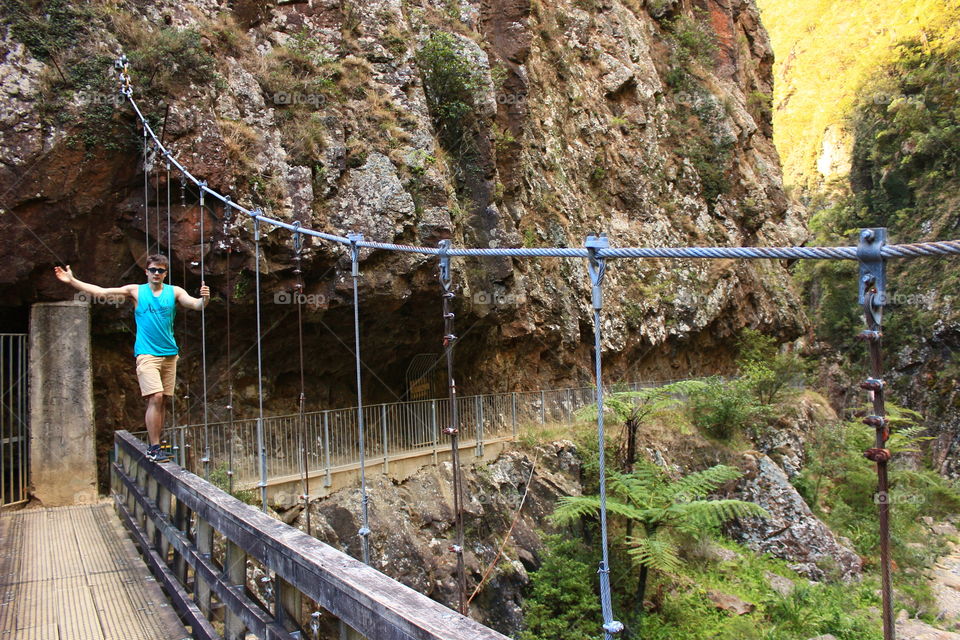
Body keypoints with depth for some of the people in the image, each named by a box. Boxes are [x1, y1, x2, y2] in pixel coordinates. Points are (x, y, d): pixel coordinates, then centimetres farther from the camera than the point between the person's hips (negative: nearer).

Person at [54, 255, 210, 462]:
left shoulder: (174, 292, 8)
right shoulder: (135, 291, 5)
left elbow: (195, 304, -7)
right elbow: (100, 292, 4)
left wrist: (204, 299, -30)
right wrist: (71, 280, -1)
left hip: (169, 354, 3)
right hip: (147, 354, -3)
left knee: (162, 401, 6)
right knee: (155, 398, -14)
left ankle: (156, 444, 15)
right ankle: (154, 448, -11)